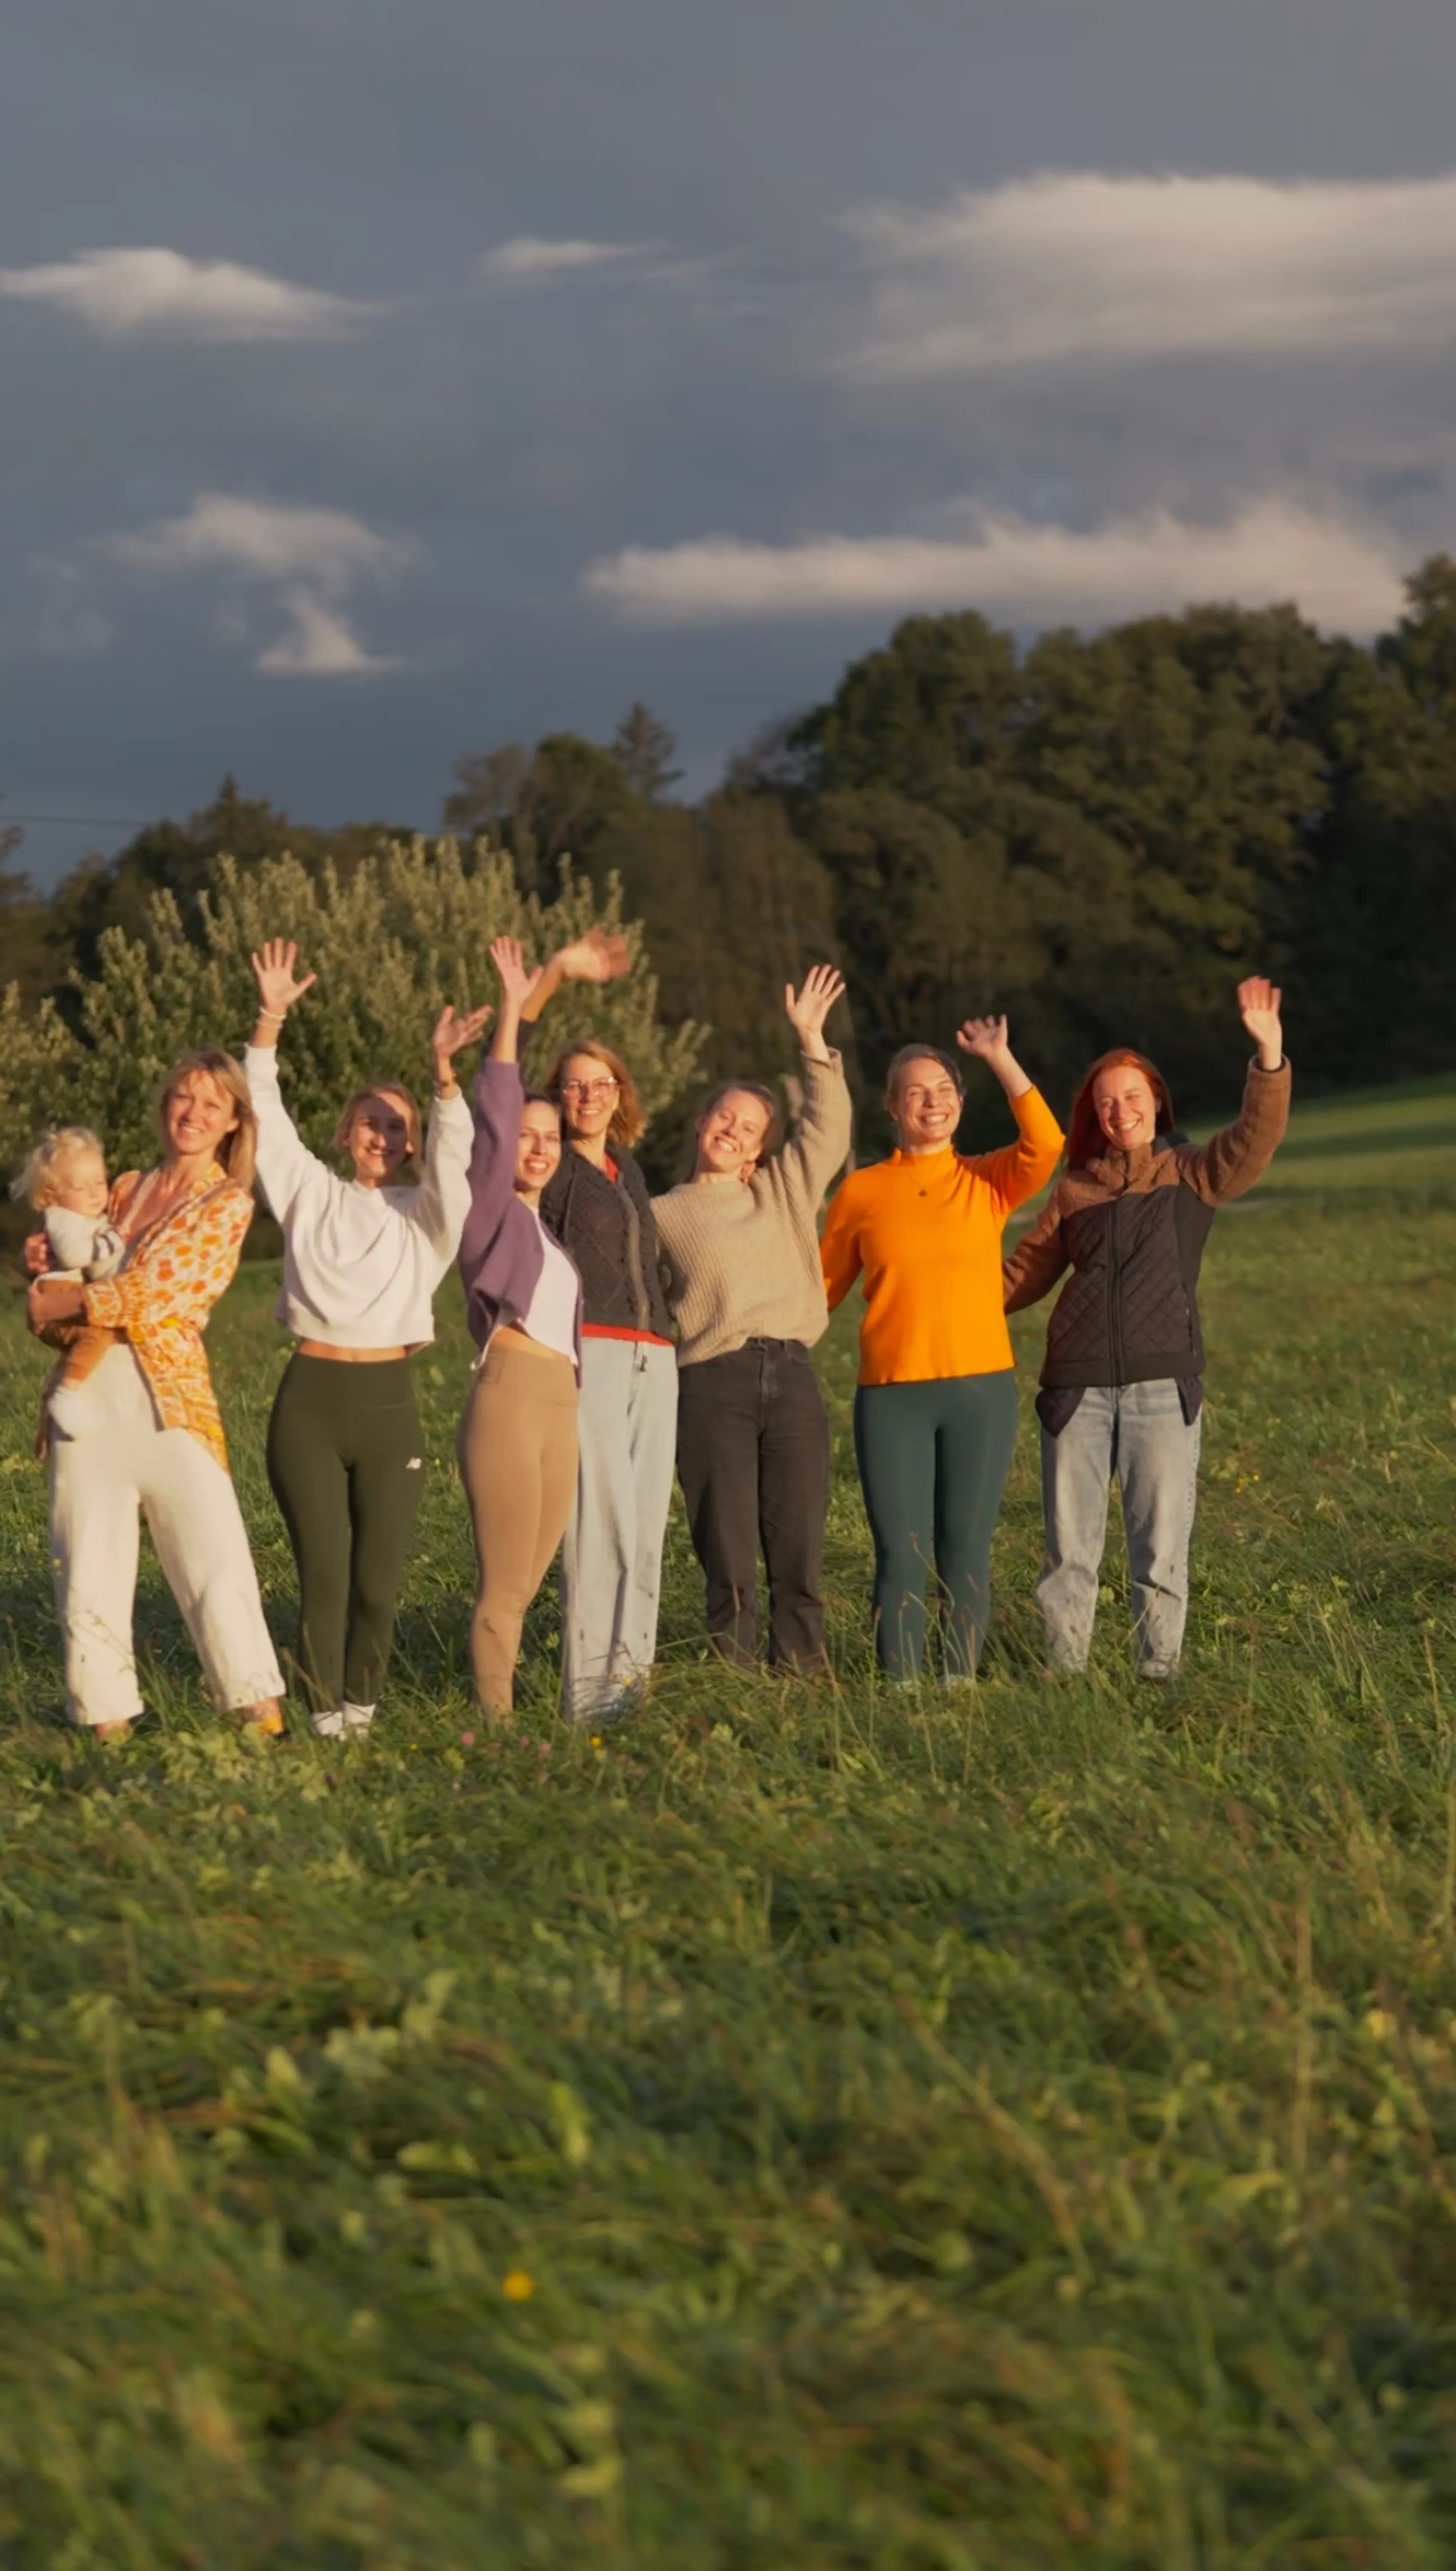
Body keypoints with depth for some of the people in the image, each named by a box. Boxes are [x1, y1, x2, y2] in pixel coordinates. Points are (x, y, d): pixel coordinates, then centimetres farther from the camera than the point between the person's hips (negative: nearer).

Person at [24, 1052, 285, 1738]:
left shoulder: (229, 1204, 2)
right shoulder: (128, 1189, 18)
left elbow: (154, 1293, -9)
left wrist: (57, 1302, -5)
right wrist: (45, 1264, 6)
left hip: (168, 1394, -5)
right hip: (88, 1391, 5)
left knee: (216, 1555, -12)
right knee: (89, 1570, 2)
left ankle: (263, 1718, -11)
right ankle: (108, 1719, 8)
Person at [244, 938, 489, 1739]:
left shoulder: (424, 1213, 9)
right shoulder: (313, 1194, 11)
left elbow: (455, 1155, -9)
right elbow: (266, 1117, 2)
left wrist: (444, 1074, -26)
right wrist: (270, 1021, -11)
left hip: (388, 1400, 0)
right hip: (310, 1396, 0)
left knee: (379, 1577, 1)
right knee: (323, 1572, -3)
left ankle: (361, 1709, 16)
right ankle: (324, 1713, 5)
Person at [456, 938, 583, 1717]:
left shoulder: (548, 1228, 22)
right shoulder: (491, 1208, 0)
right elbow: (495, 1114, -11)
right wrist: (512, 1009, -14)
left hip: (561, 1410, 8)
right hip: (508, 1400, -7)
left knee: (522, 1588, 7)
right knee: (503, 1588, -7)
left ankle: (498, 1721, 10)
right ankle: (496, 1727, -5)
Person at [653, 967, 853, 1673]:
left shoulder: (785, 1191, 20)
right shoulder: (663, 1215, 13)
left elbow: (828, 1126, 12)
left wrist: (812, 1039, 7)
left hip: (791, 1376, 3)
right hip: (713, 1382, -3)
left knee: (800, 1553, 1)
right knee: (730, 1557, -5)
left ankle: (801, 1682, 4)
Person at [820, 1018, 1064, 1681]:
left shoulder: (987, 1181, 6)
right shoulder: (862, 1191, 6)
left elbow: (1046, 1144, -14)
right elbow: (823, 1285, 13)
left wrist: (1000, 1058, -12)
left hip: (981, 1389, 1)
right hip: (891, 1395, 0)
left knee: (966, 1550, 5)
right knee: (901, 1554, -3)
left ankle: (961, 1684, 12)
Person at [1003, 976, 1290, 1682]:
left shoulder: (1193, 1175, 8)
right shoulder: (1075, 1191, 15)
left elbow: (1256, 1137, -8)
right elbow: (1024, 1273, 18)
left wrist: (1269, 1053, -23)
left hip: (1163, 1386, -2)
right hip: (1077, 1387, 2)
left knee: (1161, 1549, -3)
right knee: (1070, 1549, 5)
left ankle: (1160, 1676, 4)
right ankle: (1062, 1677, 11)